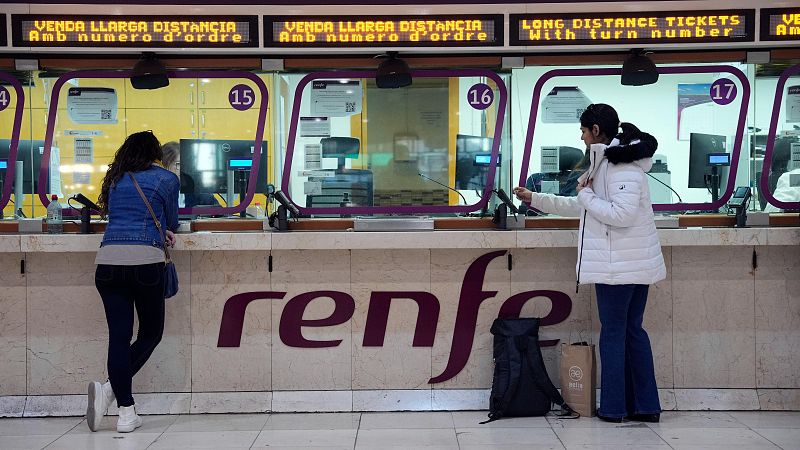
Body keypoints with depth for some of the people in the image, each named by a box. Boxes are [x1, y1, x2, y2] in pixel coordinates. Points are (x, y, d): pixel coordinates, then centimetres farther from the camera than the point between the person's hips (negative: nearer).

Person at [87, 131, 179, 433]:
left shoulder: (115, 179, 21)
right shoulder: (166, 179, 10)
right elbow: (172, 222, 20)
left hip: (108, 260, 4)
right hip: (145, 260, -3)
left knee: (119, 335, 1)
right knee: (150, 333, 10)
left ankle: (126, 413, -6)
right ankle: (110, 389, -9)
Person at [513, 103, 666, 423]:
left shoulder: (622, 165, -16)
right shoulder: (609, 162, 17)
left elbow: (622, 214, -27)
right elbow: (579, 207, 26)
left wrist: (587, 195, -13)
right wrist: (534, 199, 26)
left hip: (619, 265, -10)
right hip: (633, 264, 10)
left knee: (613, 332, 0)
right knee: (633, 330, 12)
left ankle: (613, 407, 8)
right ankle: (646, 406, 15)